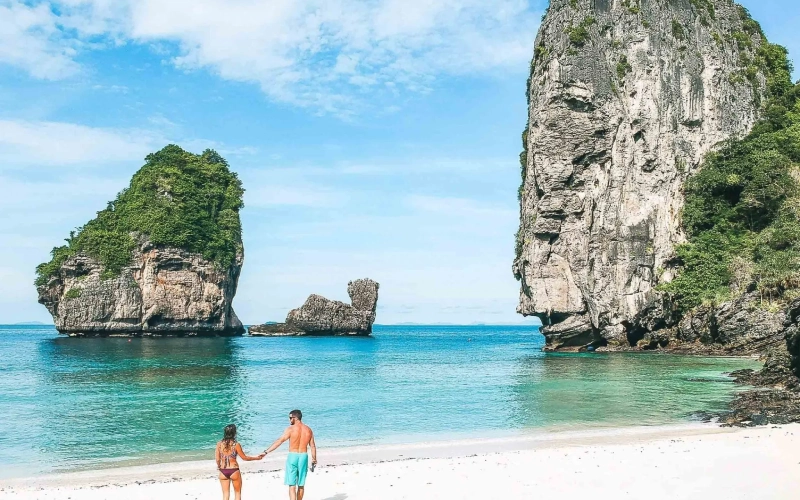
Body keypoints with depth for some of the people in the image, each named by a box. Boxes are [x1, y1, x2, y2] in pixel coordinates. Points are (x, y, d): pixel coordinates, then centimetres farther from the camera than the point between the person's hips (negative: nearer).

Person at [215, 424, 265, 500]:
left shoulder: (219, 444, -6)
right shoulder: (236, 444, -13)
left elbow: (217, 459, -1)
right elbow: (244, 457, -4)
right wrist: (257, 458, 10)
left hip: (223, 471, 3)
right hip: (234, 471, -3)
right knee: (237, 493, 16)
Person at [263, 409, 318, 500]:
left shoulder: (291, 429, -10)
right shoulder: (308, 430, 5)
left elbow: (279, 441, -15)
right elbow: (313, 446, 7)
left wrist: (266, 451, -14)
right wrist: (314, 459, 17)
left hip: (293, 456, -4)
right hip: (304, 456, 4)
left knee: (292, 485, -3)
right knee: (301, 485, 15)